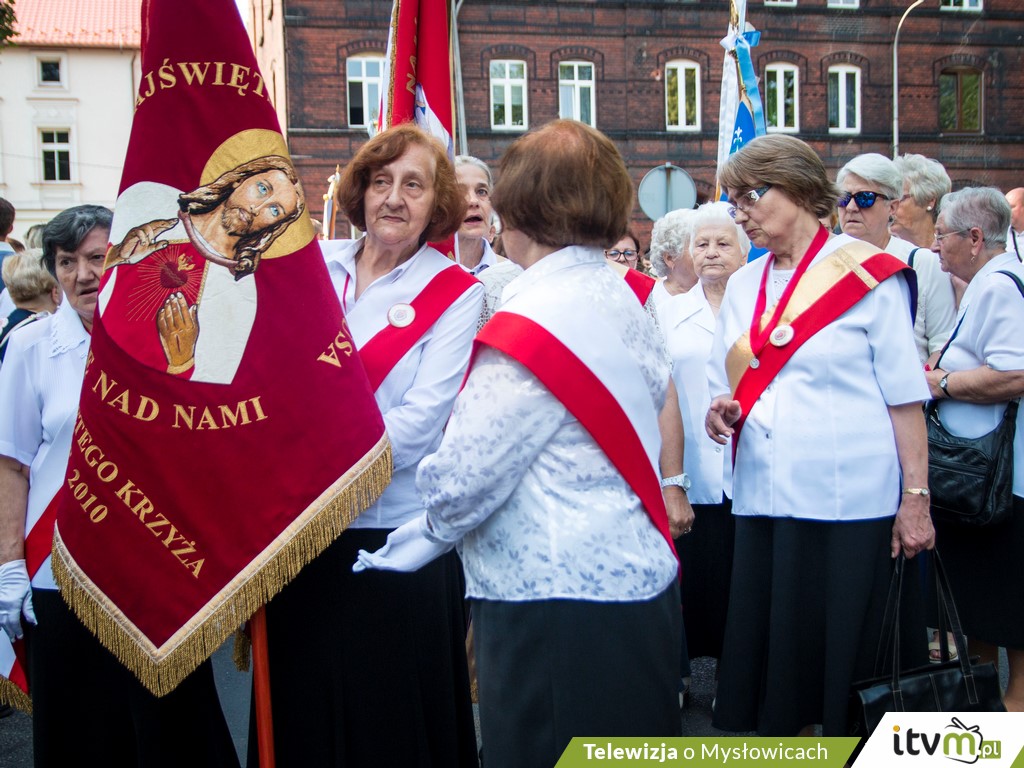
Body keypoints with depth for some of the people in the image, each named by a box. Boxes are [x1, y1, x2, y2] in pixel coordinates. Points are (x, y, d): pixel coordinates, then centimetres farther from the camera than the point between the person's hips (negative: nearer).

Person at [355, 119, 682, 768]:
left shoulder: (534, 321, -18)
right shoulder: (621, 299, 8)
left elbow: (466, 476, -19)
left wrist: (434, 526, 5)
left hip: (557, 600, -8)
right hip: (634, 577, 9)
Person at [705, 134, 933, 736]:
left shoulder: (867, 273, -3)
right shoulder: (743, 287, 13)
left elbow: (905, 395, -5)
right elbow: (725, 387, 18)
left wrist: (916, 498, -10)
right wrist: (720, 413, -5)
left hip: (852, 505, -5)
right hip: (764, 501, 5)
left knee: (850, 662, 1)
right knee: (770, 661, 9)